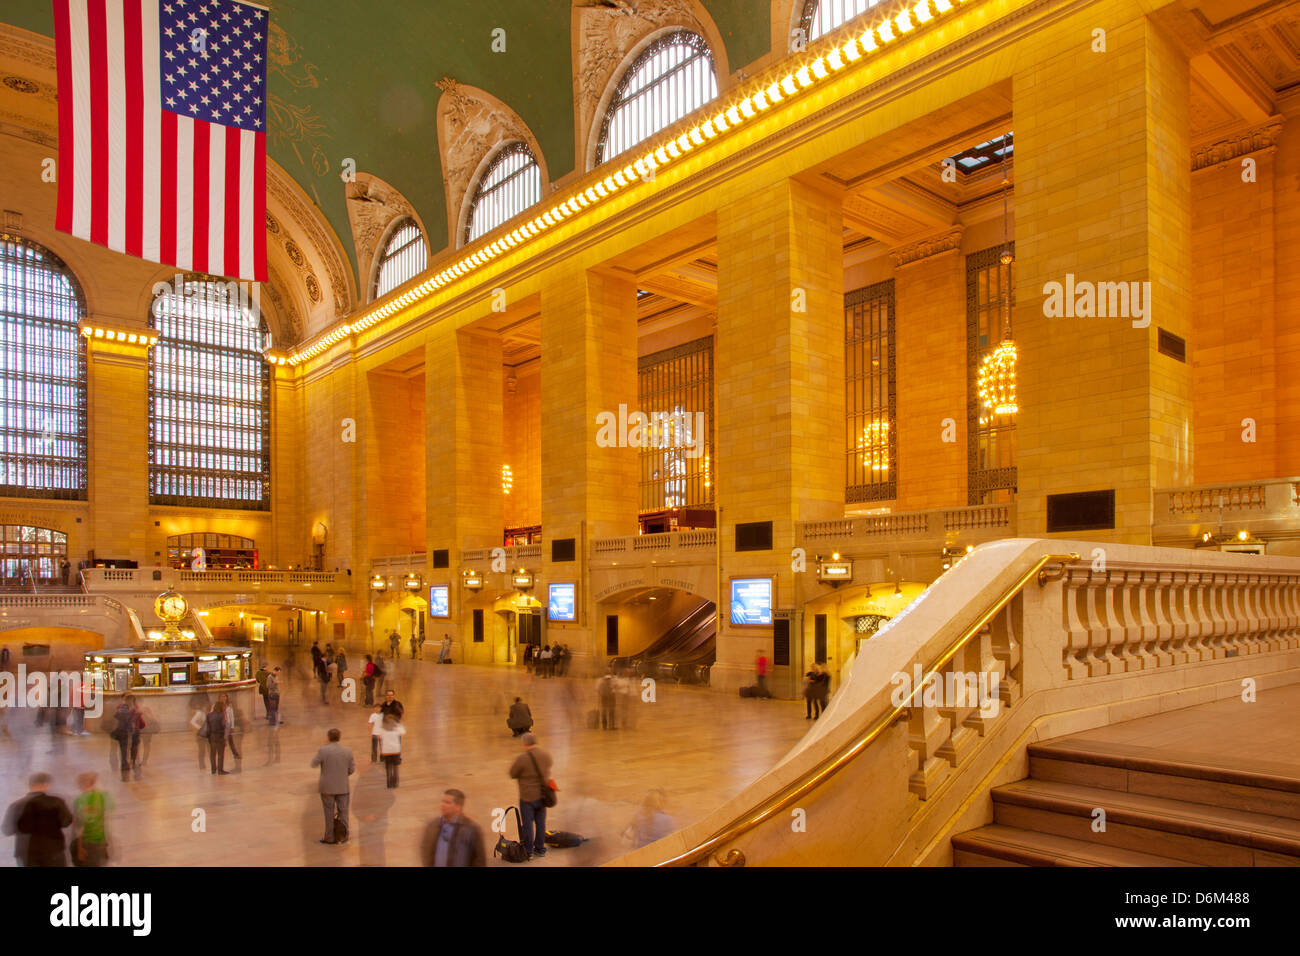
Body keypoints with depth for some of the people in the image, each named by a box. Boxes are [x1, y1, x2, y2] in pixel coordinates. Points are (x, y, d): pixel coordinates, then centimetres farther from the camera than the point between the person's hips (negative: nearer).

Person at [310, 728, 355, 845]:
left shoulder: (323, 750, -15)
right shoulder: (347, 751, -6)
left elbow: (313, 764, -2)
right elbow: (352, 769, 0)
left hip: (327, 787, -2)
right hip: (343, 787, 2)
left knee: (329, 813, 10)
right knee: (343, 812, 13)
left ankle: (330, 837, 16)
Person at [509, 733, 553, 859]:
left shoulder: (522, 758, -23)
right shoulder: (546, 755, -4)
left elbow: (512, 774, -11)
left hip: (528, 797, -5)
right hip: (542, 795, 5)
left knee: (528, 823, 9)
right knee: (540, 822, 16)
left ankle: (528, 850, 20)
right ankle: (540, 849, 27)